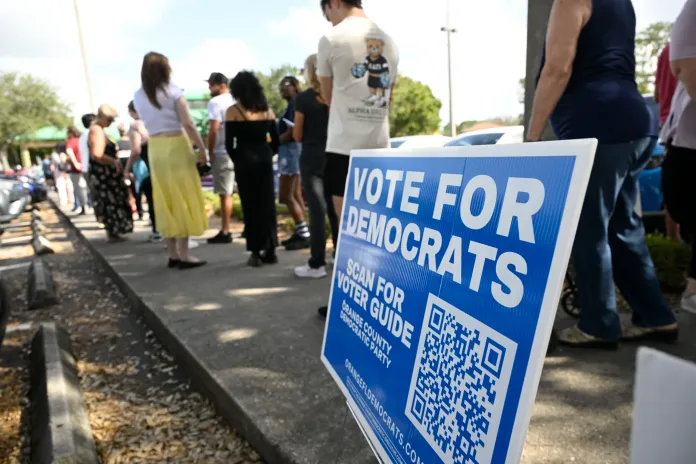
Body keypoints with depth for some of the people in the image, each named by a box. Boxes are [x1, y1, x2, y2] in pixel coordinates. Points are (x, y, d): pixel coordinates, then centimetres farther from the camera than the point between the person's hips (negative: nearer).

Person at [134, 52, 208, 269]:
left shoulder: (138, 97, 9)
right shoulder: (173, 91, -6)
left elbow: (149, 122, 14)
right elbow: (188, 124, -12)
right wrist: (202, 148, -7)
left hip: (155, 149, 5)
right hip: (176, 146, -5)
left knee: (166, 201, 9)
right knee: (183, 199, -1)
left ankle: (173, 254, 13)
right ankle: (184, 254, -1)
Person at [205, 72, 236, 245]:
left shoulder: (215, 102, -8)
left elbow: (213, 130, -16)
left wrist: (210, 152, -8)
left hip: (223, 153, -7)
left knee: (225, 194, -4)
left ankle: (225, 232, 0)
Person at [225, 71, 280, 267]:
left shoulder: (233, 111, -4)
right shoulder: (267, 110, 8)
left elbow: (229, 143, -6)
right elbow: (276, 140, 8)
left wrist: (237, 160, 8)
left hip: (245, 161, -4)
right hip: (265, 159, 4)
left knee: (250, 206, 1)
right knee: (267, 204, 8)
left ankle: (256, 253, 3)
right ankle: (270, 251, 13)